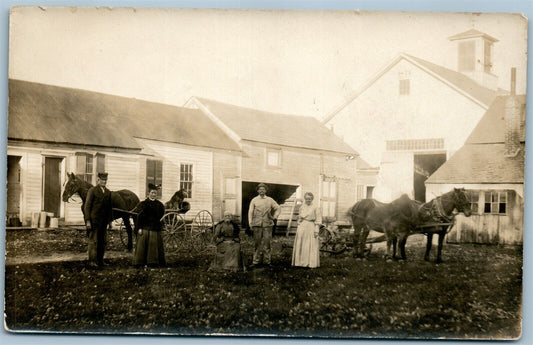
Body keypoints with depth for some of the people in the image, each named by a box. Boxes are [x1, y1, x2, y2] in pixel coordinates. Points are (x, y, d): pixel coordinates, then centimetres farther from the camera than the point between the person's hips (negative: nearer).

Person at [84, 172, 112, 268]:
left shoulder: (108, 192, 12)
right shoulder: (92, 190, -5)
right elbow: (87, 206, -8)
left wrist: (109, 220, 10)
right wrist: (87, 221, -13)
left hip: (104, 221, 6)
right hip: (94, 220, -6)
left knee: (102, 241, 10)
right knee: (93, 241, -2)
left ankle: (100, 260, 20)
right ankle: (92, 261, 4)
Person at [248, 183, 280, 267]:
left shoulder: (270, 200, 10)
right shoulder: (254, 200, 8)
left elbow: (278, 208, 19)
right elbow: (250, 212, 8)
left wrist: (275, 216, 4)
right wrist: (250, 224, 1)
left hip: (267, 224, 1)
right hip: (257, 224, 0)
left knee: (267, 243, 0)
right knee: (257, 243, 0)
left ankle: (267, 261, 7)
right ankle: (256, 261, 6)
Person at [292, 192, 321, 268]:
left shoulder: (315, 208, -2)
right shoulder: (302, 207, 10)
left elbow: (318, 220, -4)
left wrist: (316, 230, -10)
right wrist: (298, 228, 12)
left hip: (311, 228, -4)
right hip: (302, 227, 4)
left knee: (312, 246, -2)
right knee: (300, 245, 5)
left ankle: (312, 263, 4)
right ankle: (301, 262, 14)